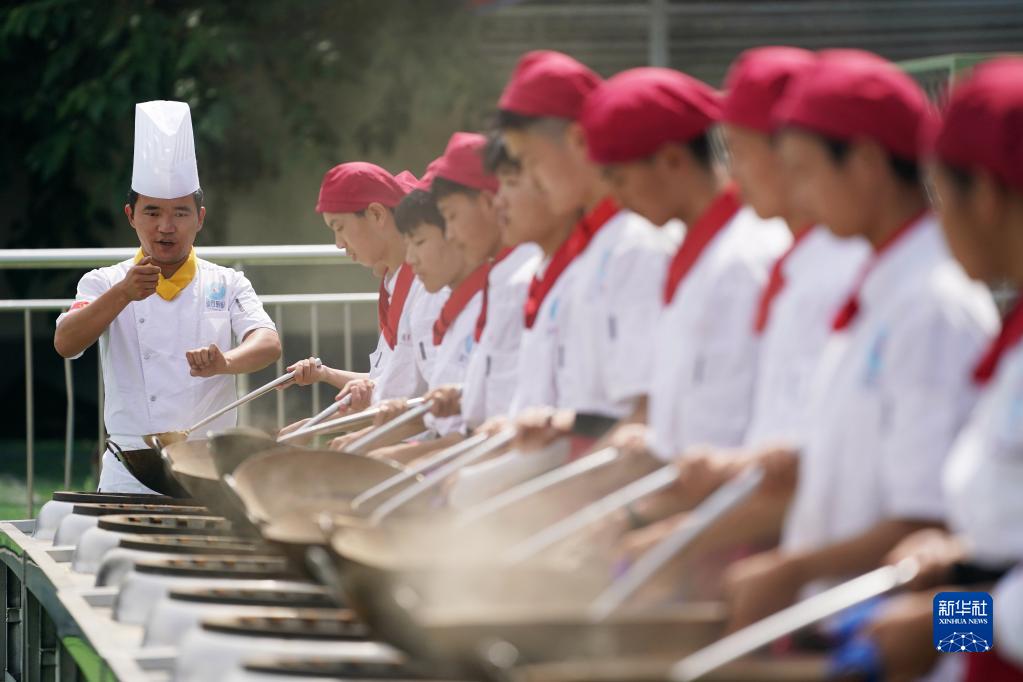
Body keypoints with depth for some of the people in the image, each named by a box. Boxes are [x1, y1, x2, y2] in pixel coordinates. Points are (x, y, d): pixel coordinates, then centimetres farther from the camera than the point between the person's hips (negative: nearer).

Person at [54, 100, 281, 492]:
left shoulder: (227, 285, 10)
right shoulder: (105, 284, 9)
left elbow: (268, 344, -7)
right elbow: (65, 344, -8)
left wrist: (226, 363, -30)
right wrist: (122, 295, -24)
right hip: (130, 473, 0)